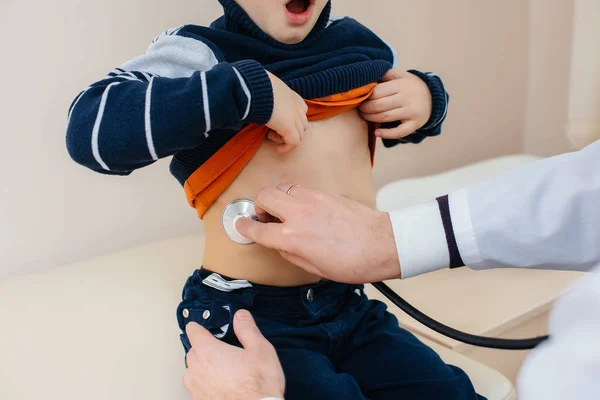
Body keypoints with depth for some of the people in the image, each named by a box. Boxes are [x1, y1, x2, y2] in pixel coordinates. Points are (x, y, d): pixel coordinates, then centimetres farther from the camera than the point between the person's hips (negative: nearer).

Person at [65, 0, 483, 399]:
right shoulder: (201, 54, -11)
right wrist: (246, 89, -31)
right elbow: (92, 127, -28)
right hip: (245, 320, -6)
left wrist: (426, 95, 3)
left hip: (352, 310, 6)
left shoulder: (355, 44, 7)